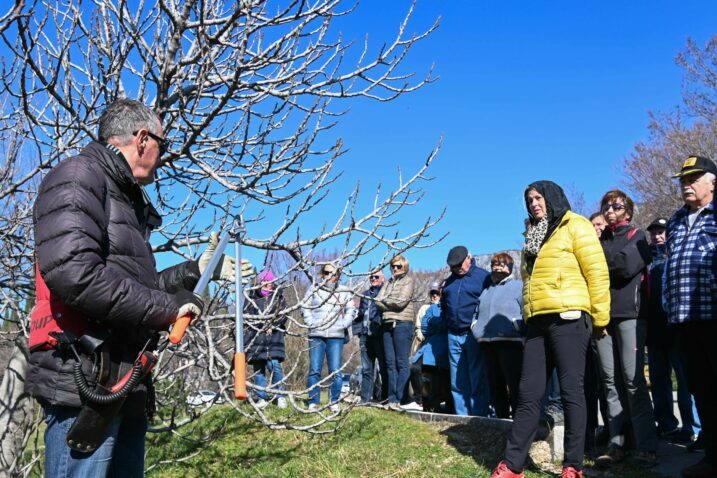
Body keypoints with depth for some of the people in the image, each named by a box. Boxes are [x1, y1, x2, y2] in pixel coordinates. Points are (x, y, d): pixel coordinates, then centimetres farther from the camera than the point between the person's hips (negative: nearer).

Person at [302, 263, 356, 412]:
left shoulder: (345, 292, 11)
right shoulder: (314, 289, 11)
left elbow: (351, 311, 11)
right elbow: (305, 307, 10)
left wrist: (343, 324, -4)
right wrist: (310, 322, -4)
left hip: (336, 336, 0)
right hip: (316, 335, 0)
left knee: (335, 371, -4)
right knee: (314, 370, -4)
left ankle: (334, 402, 6)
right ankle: (313, 402, 2)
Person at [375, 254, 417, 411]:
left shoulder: (409, 280, 3)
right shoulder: (389, 282, 22)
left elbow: (401, 302, -10)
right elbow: (378, 301, 10)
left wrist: (385, 301, 4)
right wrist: (392, 304, -4)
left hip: (403, 324, -7)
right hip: (388, 325, 7)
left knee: (402, 363, -6)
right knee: (390, 363, 5)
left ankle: (399, 399, -6)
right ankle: (392, 399, 7)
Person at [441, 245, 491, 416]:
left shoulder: (483, 276, -1)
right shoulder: (450, 281, 17)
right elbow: (443, 305, 28)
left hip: (474, 335, -6)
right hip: (453, 336, 6)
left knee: (478, 379, -4)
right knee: (457, 381, 8)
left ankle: (479, 416, 1)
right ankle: (461, 415, 15)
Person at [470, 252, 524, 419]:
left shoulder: (518, 286, 6)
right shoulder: (486, 291, 27)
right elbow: (478, 313, 31)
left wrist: (516, 327, -17)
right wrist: (476, 327, 13)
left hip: (510, 342, -6)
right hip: (487, 343, 7)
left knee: (514, 383, -10)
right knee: (495, 384, 9)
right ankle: (501, 417, 16)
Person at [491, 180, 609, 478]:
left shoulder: (575, 226, 2)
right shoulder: (534, 236, 24)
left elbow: (597, 272, -5)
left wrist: (599, 318, -6)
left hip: (568, 319, -7)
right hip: (538, 323, 7)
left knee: (571, 391, -2)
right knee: (528, 395, 4)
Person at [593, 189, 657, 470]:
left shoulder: (635, 236, 9)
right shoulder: (598, 239, 20)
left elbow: (627, 266, -10)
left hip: (629, 312, -4)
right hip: (602, 314, 4)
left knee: (632, 379, -9)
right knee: (610, 379, 1)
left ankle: (646, 447, -6)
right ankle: (616, 444, 3)